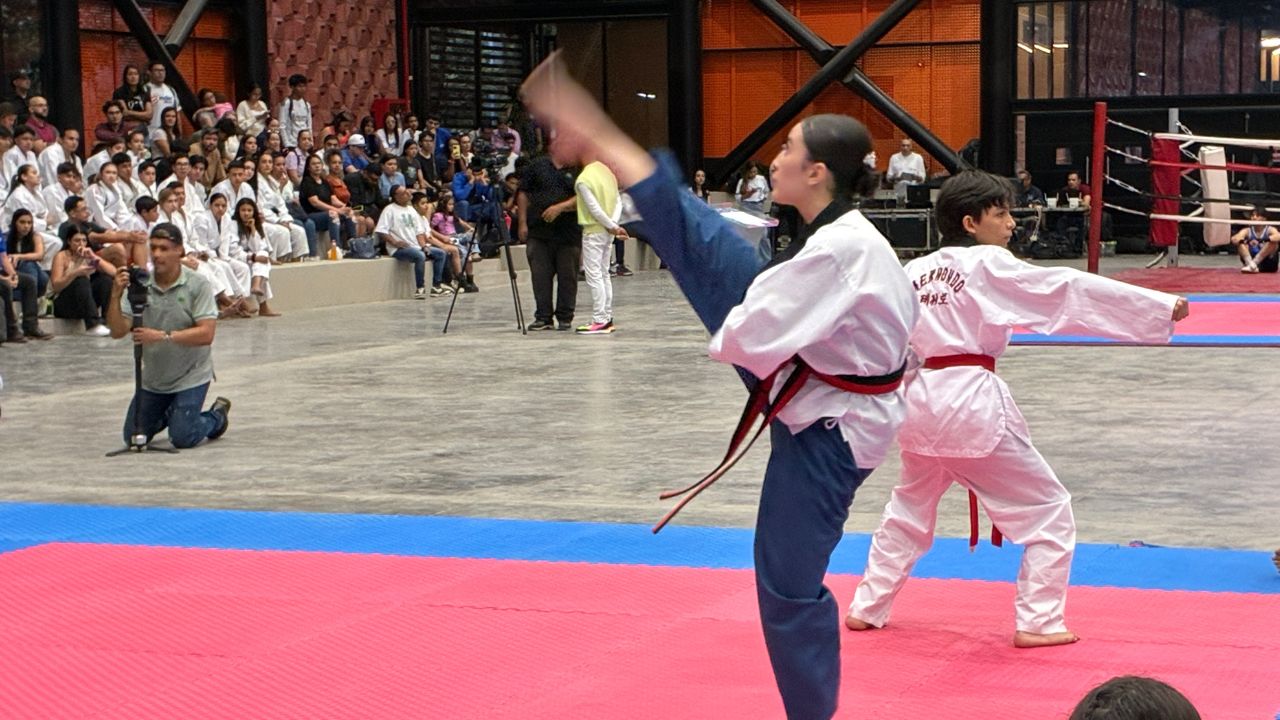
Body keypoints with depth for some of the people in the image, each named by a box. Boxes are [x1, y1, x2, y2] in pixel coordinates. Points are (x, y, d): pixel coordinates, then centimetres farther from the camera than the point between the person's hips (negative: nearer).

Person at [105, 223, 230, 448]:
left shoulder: (198, 286, -15)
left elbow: (206, 334, -24)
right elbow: (117, 331, -12)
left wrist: (163, 336, -34)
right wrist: (116, 295, -28)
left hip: (190, 376, -4)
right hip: (153, 378, 4)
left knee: (183, 438, -12)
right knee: (134, 438, 8)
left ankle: (217, 417, 20)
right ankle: (169, 413, 38)